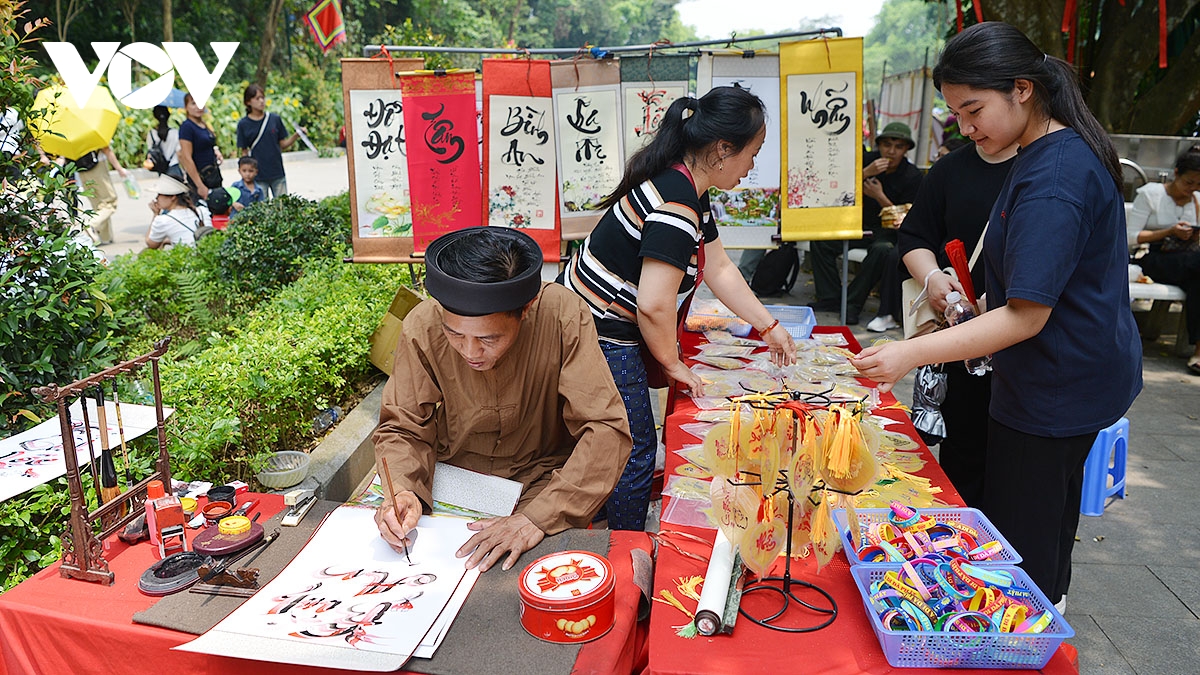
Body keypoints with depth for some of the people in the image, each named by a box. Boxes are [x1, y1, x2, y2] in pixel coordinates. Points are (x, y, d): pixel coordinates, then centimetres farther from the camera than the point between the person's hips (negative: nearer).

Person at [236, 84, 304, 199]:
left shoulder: (275, 119, 3)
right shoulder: (243, 124, -1)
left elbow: (283, 144, 7)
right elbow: (244, 152, 1)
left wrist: (296, 136, -9)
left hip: (277, 173, 2)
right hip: (258, 176, -1)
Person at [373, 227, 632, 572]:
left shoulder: (563, 315, -25)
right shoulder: (422, 328, -18)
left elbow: (606, 429, -26)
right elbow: (402, 429, -7)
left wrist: (540, 516, -35)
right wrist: (403, 492, -28)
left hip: (542, 477, -1)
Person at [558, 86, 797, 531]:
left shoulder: (688, 188, 8)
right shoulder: (677, 202, -26)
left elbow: (719, 269, 16)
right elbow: (654, 305, -29)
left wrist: (769, 327, 19)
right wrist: (672, 364, -11)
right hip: (600, 342, -10)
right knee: (633, 452, 5)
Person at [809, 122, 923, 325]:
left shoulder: (913, 176, -5)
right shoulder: (867, 160, 3)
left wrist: (880, 197, -20)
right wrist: (866, 172, -22)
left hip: (888, 232, -3)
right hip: (859, 225, 3)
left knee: (883, 250, -38)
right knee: (820, 241, -20)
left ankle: (853, 303, -26)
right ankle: (830, 299, -15)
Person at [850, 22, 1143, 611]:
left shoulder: (1052, 178, -26)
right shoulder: (1066, 150, 7)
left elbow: (1026, 316, -28)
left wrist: (912, 354, -33)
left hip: (1055, 391, -11)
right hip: (1073, 380, 11)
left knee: (1021, 548, 2)